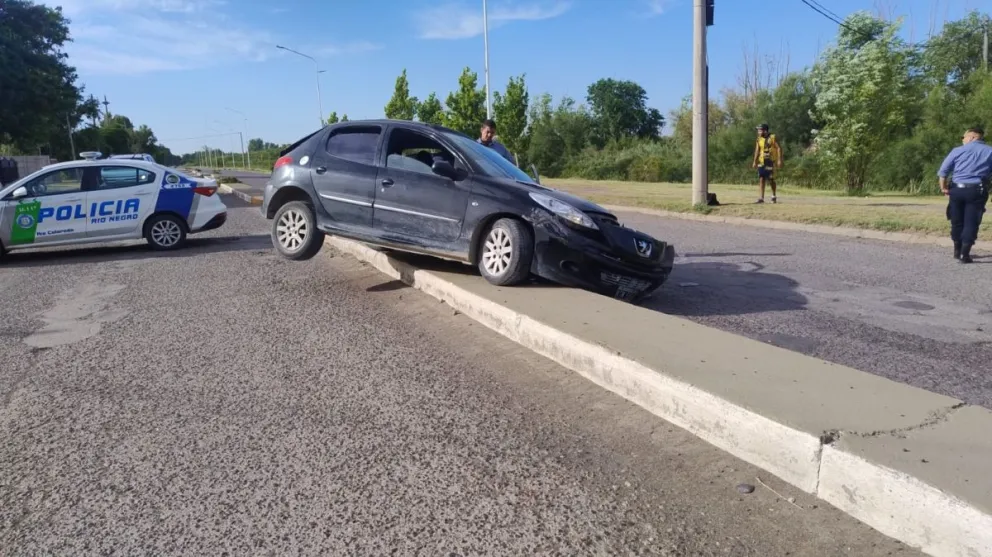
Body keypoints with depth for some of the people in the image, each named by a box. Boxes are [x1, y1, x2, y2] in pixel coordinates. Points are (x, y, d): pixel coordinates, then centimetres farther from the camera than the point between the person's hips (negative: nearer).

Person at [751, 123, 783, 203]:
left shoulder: (772, 138, -5)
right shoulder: (759, 139, 8)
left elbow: (778, 149, -6)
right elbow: (757, 151, 9)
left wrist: (779, 160, -12)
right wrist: (755, 161, 3)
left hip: (770, 161, -4)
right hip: (761, 162, 4)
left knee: (771, 180, 0)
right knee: (761, 179, -2)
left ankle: (774, 196, 18)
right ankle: (761, 198, 0)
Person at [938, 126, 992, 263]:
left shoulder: (958, 150, 4)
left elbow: (943, 171, 0)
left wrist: (944, 188, 7)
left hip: (957, 189, 1)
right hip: (977, 191, -1)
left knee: (957, 221, 13)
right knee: (971, 222, 1)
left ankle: (957, 251, 26)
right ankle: (965, 254, -5)